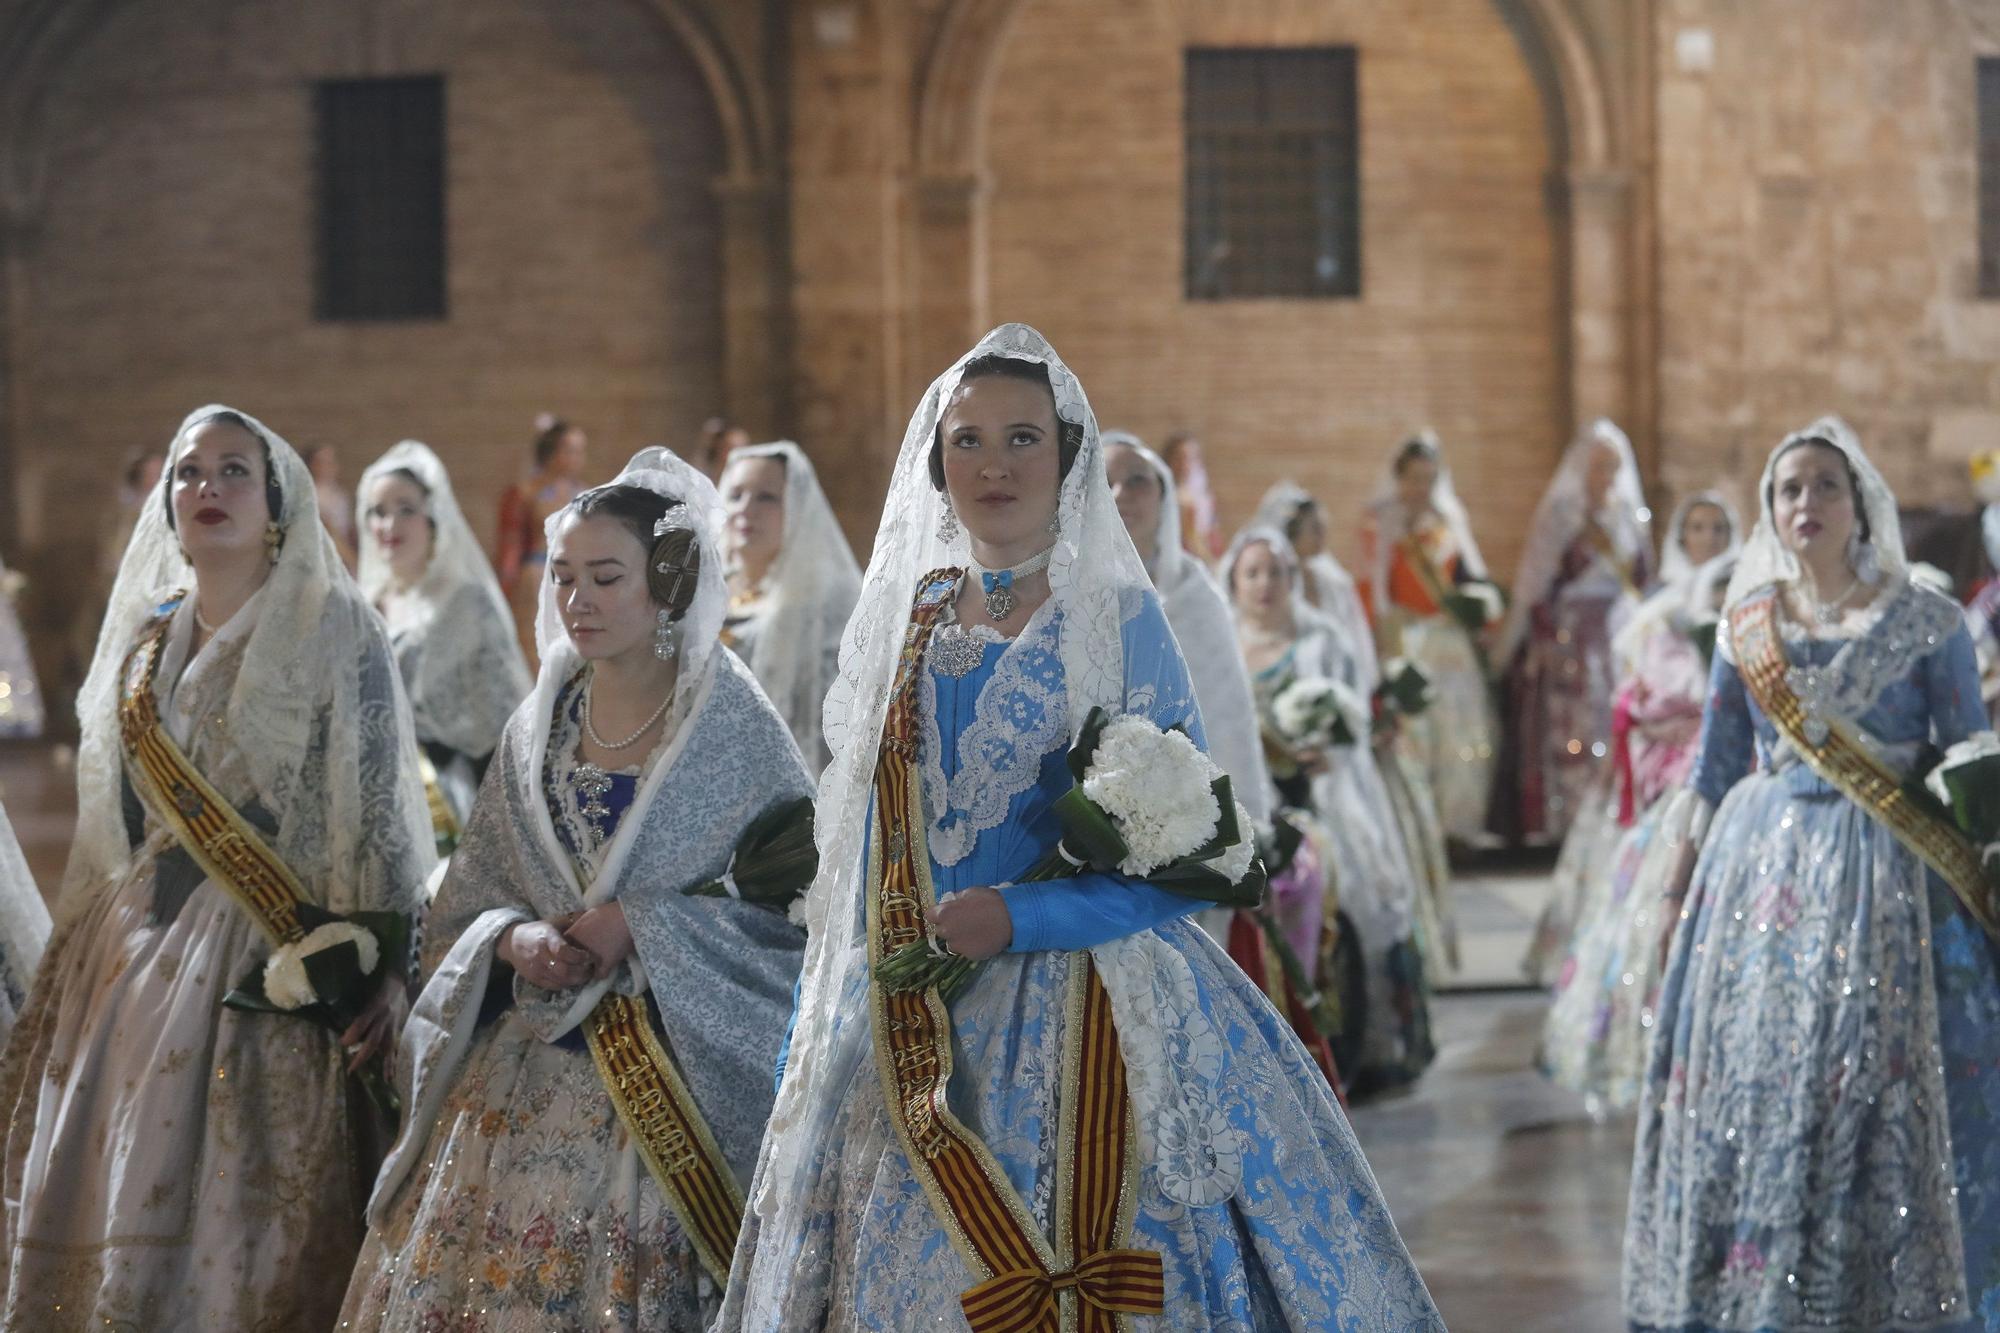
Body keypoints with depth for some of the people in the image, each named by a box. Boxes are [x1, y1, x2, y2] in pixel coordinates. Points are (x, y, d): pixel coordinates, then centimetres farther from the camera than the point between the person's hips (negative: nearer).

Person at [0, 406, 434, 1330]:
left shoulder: (333, 630, -3)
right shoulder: (144, 640, 13)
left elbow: (379, 810, -8)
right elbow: (116, 829, 17)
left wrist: (385, 964, -16)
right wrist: (74, 972, 14)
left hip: (281, 967, -5)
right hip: (143, 964, 5)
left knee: (248, 1217, -8)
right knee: (111, 1210, 2)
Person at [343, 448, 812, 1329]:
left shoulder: (737, 730, -4)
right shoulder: (537, 729, 10)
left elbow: (800, 907, -9)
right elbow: (466, 907, 13)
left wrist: (642, 926, -16)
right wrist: (514, 939, -9)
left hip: (672, 1083, -4)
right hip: (524, 1077, 4)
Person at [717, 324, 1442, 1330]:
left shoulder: (1119, 622, -3)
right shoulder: (902, 623, 11)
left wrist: (1021, 917, -18)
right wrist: (815, 1037, 11)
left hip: (1079, 1022, -4)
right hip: (913, 1038, 4)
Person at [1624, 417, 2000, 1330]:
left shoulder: (1925, 623, 0)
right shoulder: (1746, 626, 8)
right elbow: (1713, 767, 13)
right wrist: (1678, 881, 11)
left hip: (1885, 880, -3)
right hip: (1761, 867, 3)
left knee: (1879, 1090, -5)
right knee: (1750, 1081, 2)